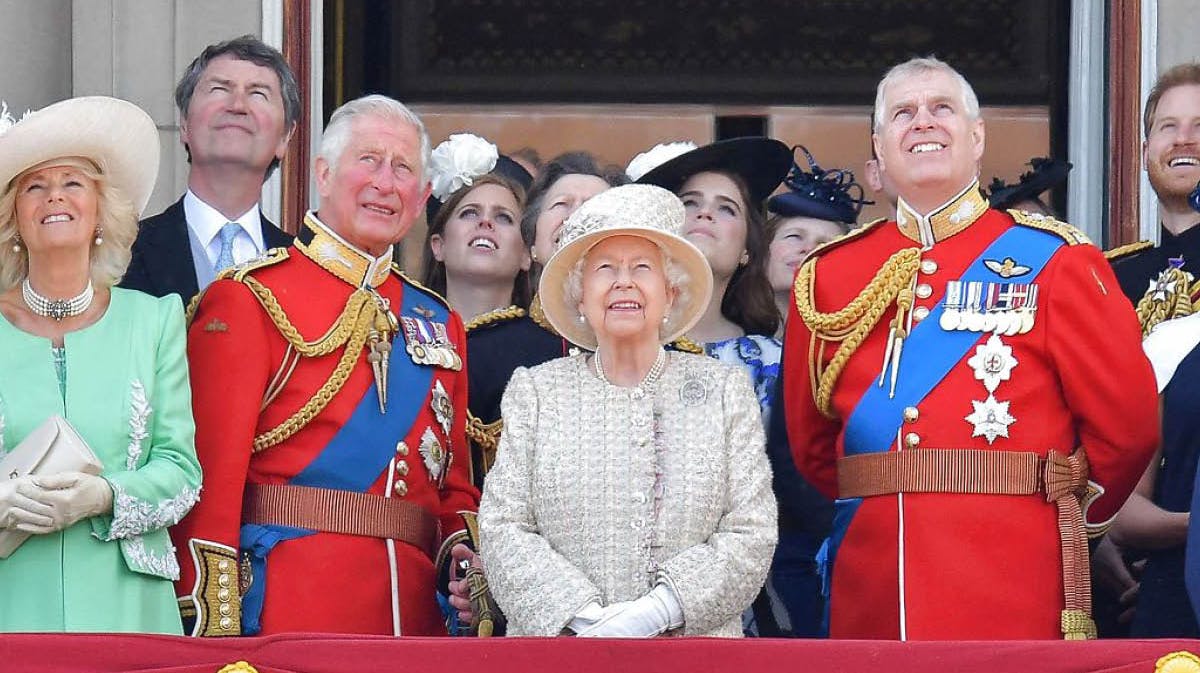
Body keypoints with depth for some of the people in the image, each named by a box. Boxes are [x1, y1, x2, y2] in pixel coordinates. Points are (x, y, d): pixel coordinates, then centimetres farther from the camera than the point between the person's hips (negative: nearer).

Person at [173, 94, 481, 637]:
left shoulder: (439, 323, 17)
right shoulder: (248, 299, -1)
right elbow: (212, 475, -9)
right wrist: (213, 625, -16)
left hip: (416, 608, 5)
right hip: (289, 608, -5)